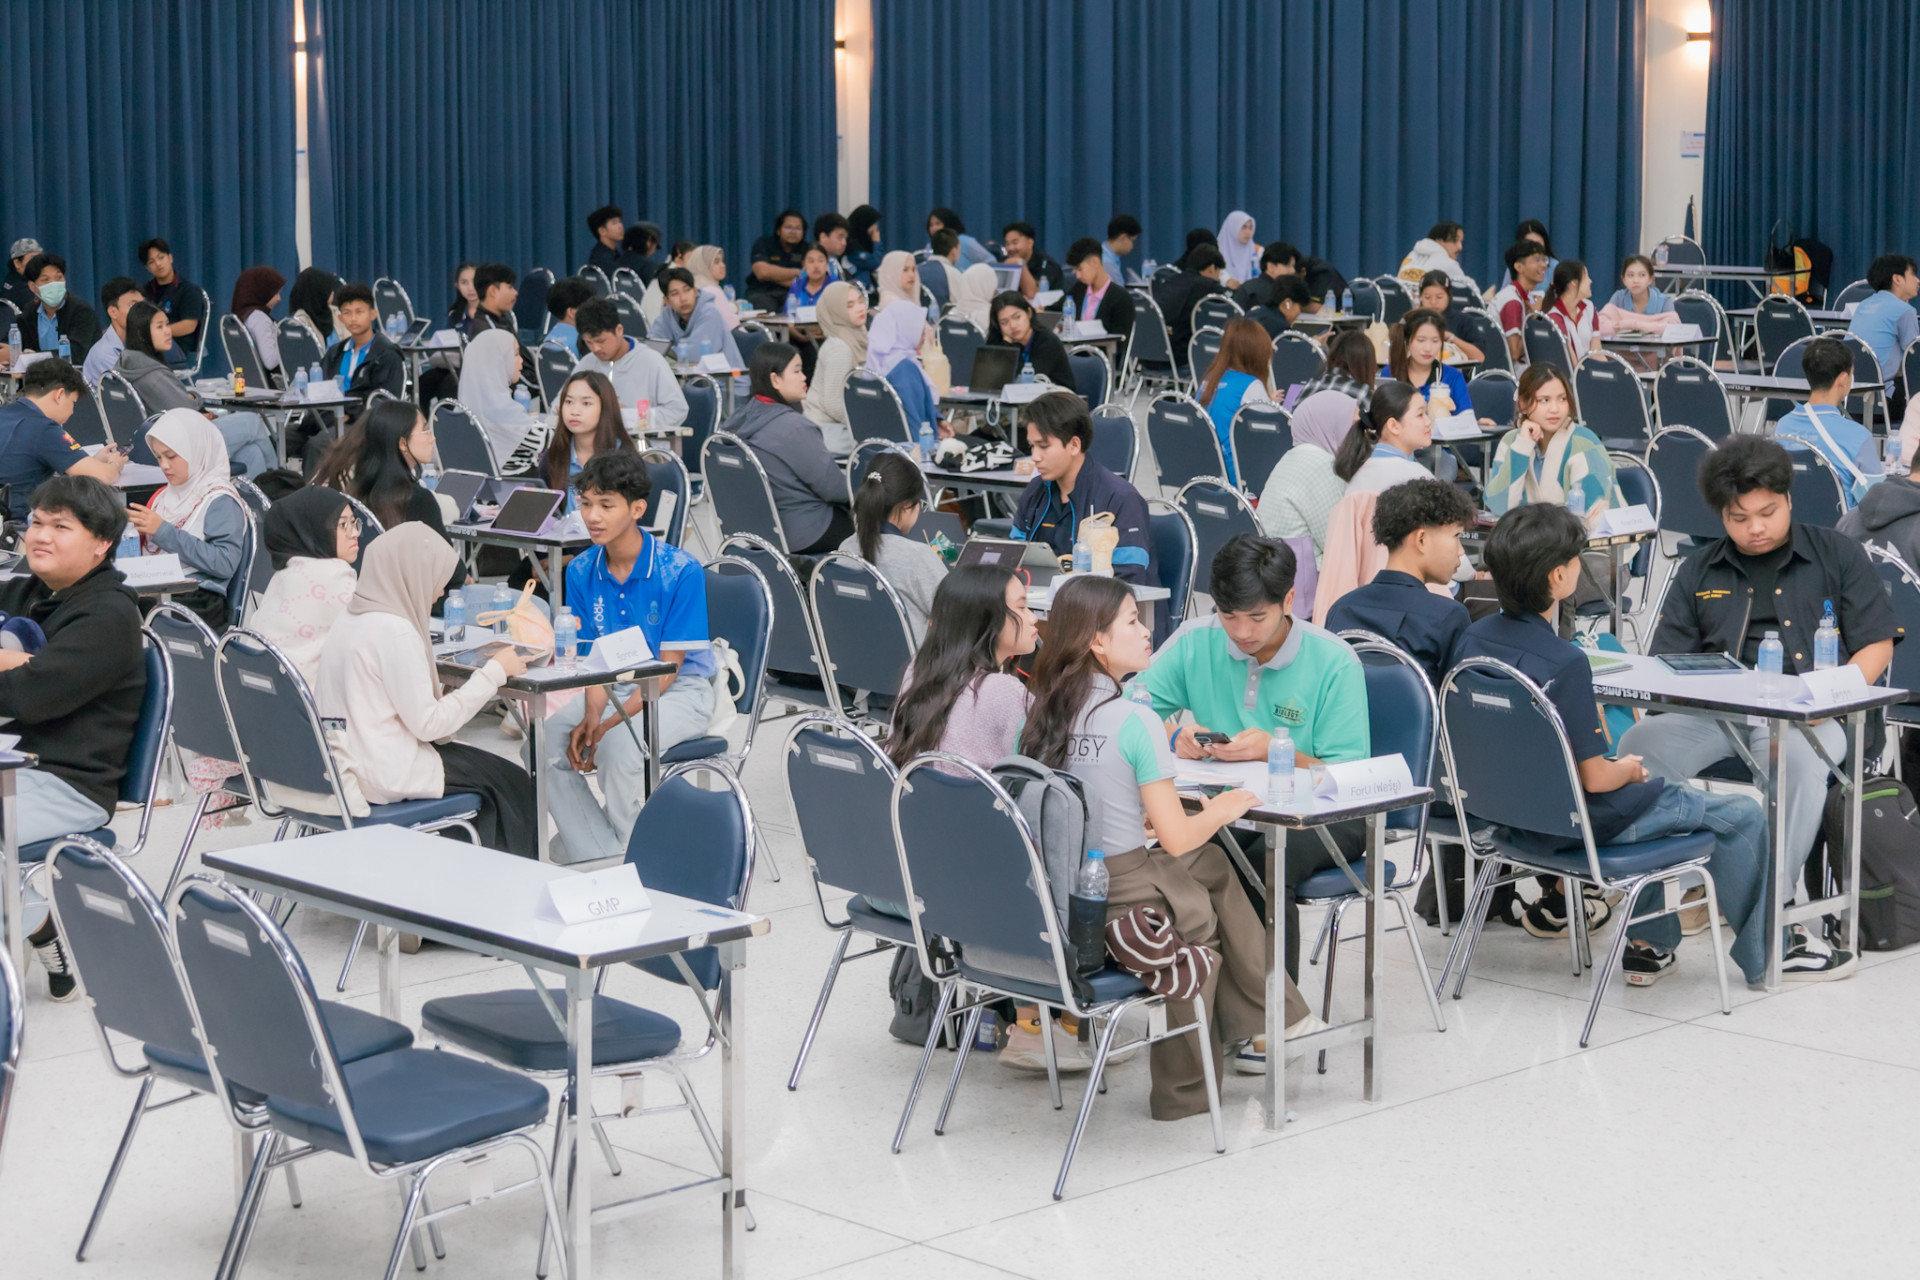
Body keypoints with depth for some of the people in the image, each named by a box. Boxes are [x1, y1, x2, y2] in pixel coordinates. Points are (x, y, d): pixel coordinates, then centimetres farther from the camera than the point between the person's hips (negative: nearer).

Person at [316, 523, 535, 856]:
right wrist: (494, 673, -11)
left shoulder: (350, 619, 9)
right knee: (510, 783, 7)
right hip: (385, 776, -9)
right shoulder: (394, 632, -20)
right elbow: (427, 723, -18)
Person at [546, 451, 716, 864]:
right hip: (615, 689, 6)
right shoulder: (582, 571, -1)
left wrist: (612, 723, -25)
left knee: (621, 745, -34)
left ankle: (623, 858, -10)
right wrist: (592, 716, -18)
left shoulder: (681, 571, -16)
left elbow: (668, 667, -15)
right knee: (545, 741, -19)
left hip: (680, 691, -5)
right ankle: (595, 860, -13)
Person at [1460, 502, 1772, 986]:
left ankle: (1648, 944, 36)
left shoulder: (1475, 637, -4)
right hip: (1578, 818, -8)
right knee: (1744, 817, 7)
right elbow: (1595, 778, -23)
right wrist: (1630, 770, 0)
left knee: (1657, 789, 35)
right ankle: (1763, 959, 19)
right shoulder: (1564, 663, -27)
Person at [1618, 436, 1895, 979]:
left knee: (1798, 756, -40)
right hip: (1712, 712, 3)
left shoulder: (1836, 555, 14)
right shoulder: (1698, 572, 21)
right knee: (1640, 742, -29)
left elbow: (1876, 644, 9)